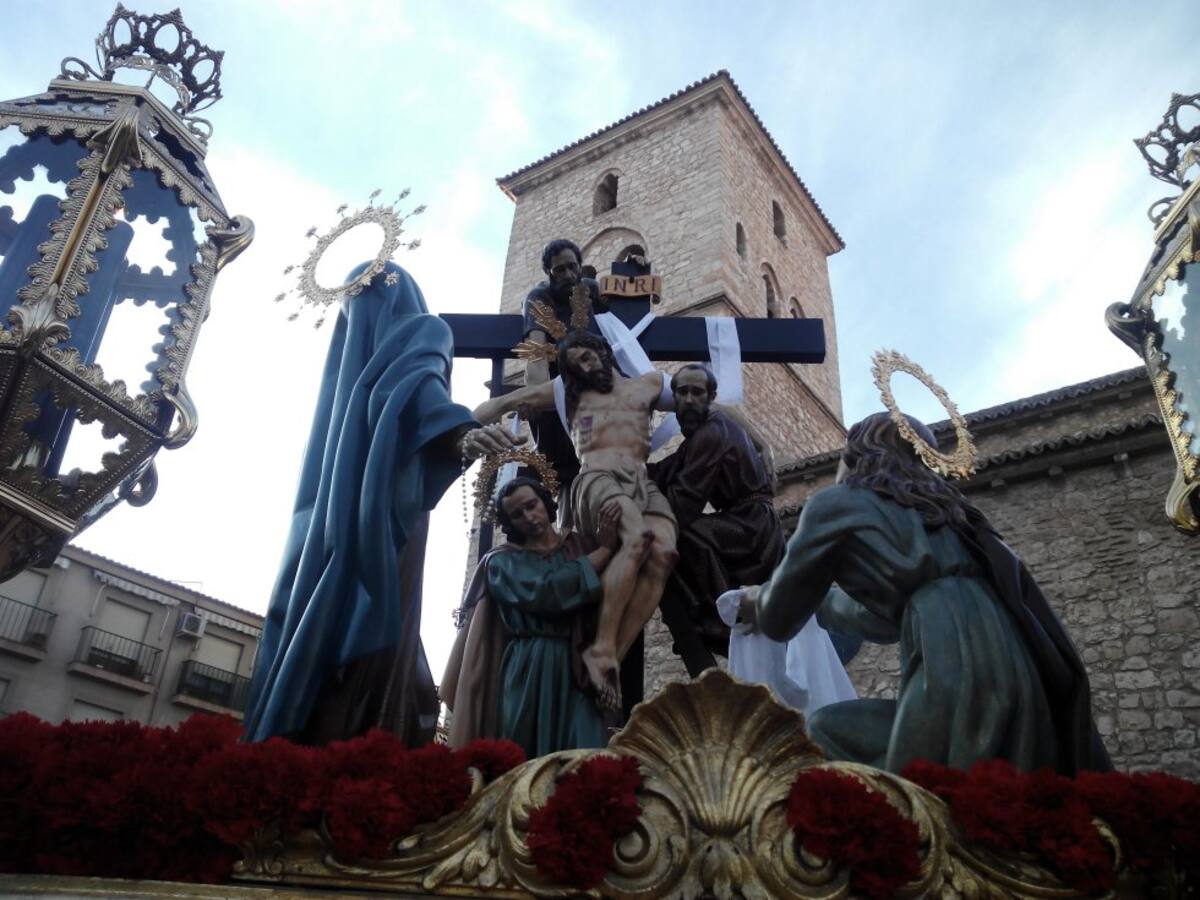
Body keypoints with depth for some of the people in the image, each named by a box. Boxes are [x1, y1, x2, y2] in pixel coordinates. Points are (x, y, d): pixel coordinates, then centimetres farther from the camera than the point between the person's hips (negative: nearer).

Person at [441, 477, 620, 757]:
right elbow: (547, 592, -10)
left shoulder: (581, 546, 17)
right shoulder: (503, 561, 9)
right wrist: (605, 550, -4)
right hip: (527, 672, -1)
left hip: (574, 670, 1)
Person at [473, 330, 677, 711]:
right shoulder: (568, 392, 26)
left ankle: (614, 656, -31)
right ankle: (601, 649, -36)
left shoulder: (649, 384, 29)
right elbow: (505, 402, 26)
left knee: (663, 552, -32)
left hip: (643, 485, 3)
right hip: (597, 480, -2)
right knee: (638, 538, -37)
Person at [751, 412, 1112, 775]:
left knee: (828, 731, 8)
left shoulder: (835, 503, 9)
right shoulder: (930, 503, 29)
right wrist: (822, 602, 54)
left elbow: (780, 621, 18)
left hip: (960, 673, -7)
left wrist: (757, 601, 40)